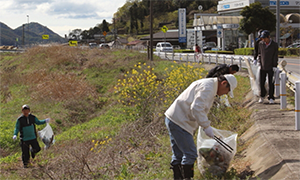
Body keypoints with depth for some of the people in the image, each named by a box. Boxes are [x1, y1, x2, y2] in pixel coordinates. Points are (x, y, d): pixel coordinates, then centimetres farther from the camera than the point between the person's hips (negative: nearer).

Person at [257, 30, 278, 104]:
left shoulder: (274, 45, -6)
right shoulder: (260, 44, 2)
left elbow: (275, 56, -4)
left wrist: (274, 67, -8)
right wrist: (260, 63, 7)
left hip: (270, 67, -2)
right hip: (262, 67, 2)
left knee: (271, 83, 2)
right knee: (261, 82, 4)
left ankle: (271, 98, 12)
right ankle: (262, 96, 24)